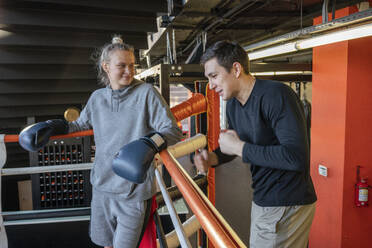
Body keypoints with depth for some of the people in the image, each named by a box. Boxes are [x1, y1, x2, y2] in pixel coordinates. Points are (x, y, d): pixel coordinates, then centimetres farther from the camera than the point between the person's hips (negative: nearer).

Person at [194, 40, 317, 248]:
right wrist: (212, 158, -3)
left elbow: (297, 158, -31)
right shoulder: (233, 104, 5)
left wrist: (239, 147, -24)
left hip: (287, 206, -8)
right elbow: (232, 147, 19)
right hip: (263, 201, 8)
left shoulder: (276, 95, -22)